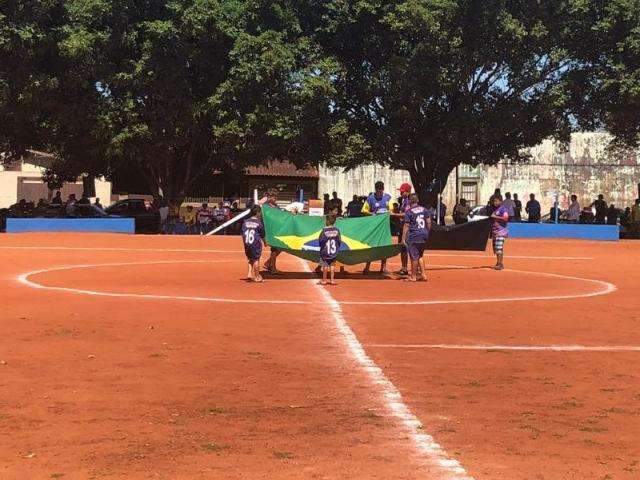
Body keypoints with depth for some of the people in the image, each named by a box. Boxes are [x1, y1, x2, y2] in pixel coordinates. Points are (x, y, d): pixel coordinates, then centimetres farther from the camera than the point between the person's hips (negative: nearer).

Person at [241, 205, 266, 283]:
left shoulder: (245, 222, 3)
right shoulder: (258, 222, -9)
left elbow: (243, 234, 6)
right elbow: (262, 235, -1)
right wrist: (265, 242, 15)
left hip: (247, 243, 4)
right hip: (256, 243, -4)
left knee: (250, 259, 20)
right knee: (256, 259, 5)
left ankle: (249, 274, 11)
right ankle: (257, 277, 12)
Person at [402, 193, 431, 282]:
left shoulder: (409, 212, -9)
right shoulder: (424, 210, 7)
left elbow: (406, 226, -10)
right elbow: (429, 222, 7)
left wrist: (403, 238, -7)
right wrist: (427, 233, 18)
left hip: (414, 236, -6)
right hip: (424, 235, 6)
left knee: (414, 256, 1)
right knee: (420, 256, 18)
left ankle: (413, 276, 8)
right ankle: (423, 274, 15)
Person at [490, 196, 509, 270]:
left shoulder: (503, 209, -7)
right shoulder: (494, 209, 18)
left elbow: (506, 218, -19)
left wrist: (495, 217, -17)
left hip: (501, 232, -9)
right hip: (494, 231, 9)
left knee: (499, 248, -15)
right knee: (496, 249, 10)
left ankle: (501, 264, -15)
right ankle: (498, 263, 18)